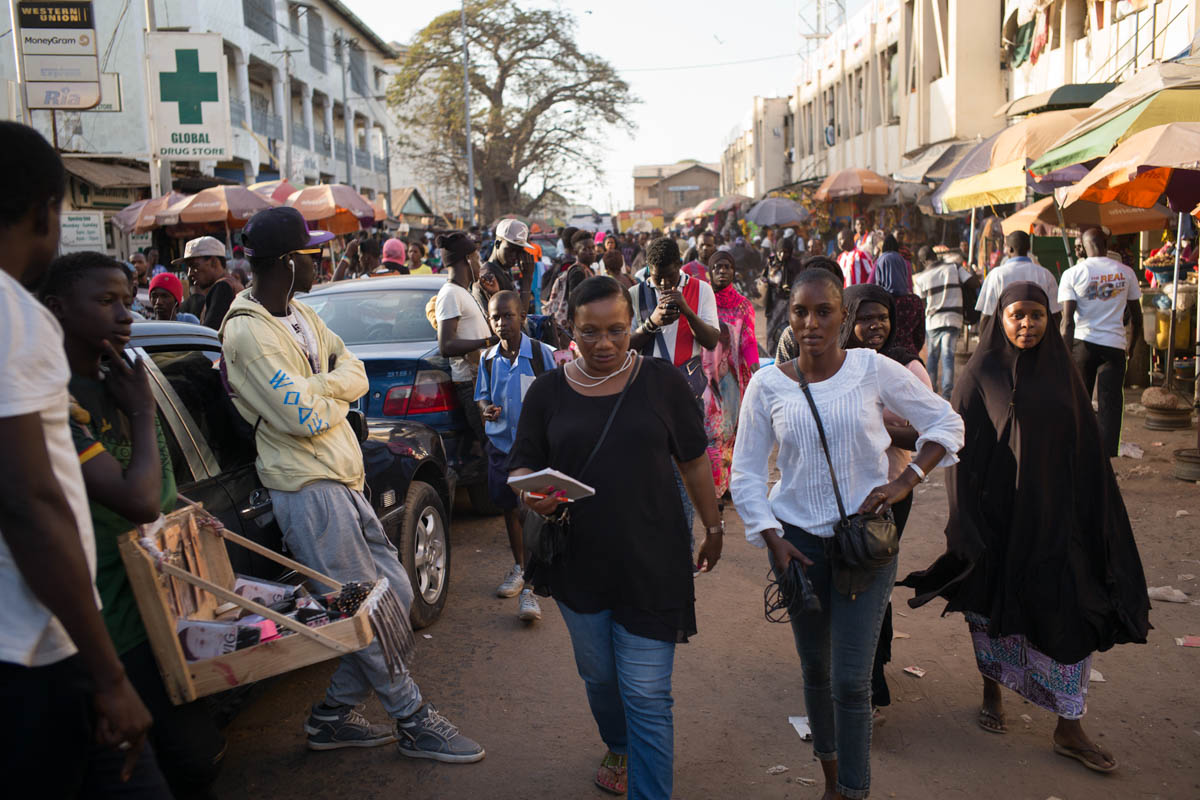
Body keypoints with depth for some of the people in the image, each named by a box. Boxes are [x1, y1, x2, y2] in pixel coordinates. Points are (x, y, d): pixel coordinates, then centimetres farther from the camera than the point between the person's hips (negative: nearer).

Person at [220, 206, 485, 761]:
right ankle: (413, 721, 15)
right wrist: (335, 396, 0)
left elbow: (355, 374, 7)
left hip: (342, 483, 9)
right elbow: (306, 418, -20)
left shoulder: (299, 315, 14)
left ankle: (334, 714, 22)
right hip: (309, 491, -9)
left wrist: (317, 386, -12)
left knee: (393, 593, 11)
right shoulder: (248, 332, -15)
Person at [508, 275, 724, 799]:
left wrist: (713, 528, 8)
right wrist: (532, 496, -19)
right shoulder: (548, 391, 0)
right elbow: (522, 466, 3)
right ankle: (619, 749, 50)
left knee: (647, 693, -4)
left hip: (652, 563, -3)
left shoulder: (661, 381, -3)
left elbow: (694, 461, 4)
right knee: (598, 676, 21)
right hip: (578, 562, 3)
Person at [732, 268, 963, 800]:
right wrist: (773, 539, -8)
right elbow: (746, 474, 1)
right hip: (796, 537, 2)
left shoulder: (872, 369, -6)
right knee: (815, 669, 15)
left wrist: (905, 481, -9)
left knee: (851, 680, -6)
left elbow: (945, 422, 3)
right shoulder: (767, 384, -3)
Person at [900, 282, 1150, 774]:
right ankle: (992, 692, 37)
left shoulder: (1062, 374, 3)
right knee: (995, 603, 13)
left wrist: (1095, 519, 3)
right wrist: (967, 522, -12)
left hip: (1054, 512, 3)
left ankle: (1069, 730, 13)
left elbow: (1085, 448, 6)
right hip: (998, 511, -2)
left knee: (1070, 613, 0)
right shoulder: (980, 377, -7)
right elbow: (962, 452, -8)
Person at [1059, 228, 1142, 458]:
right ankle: (1105, 458, -4)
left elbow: (1068, 320, -12)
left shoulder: (1072, 274, -5)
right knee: (1110, 405, 2)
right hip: (1114, 344, 1)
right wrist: (1133, 342, 26)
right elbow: (1136, 315, 10)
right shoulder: (1126, 273, 2)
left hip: (1083, 342, 0)